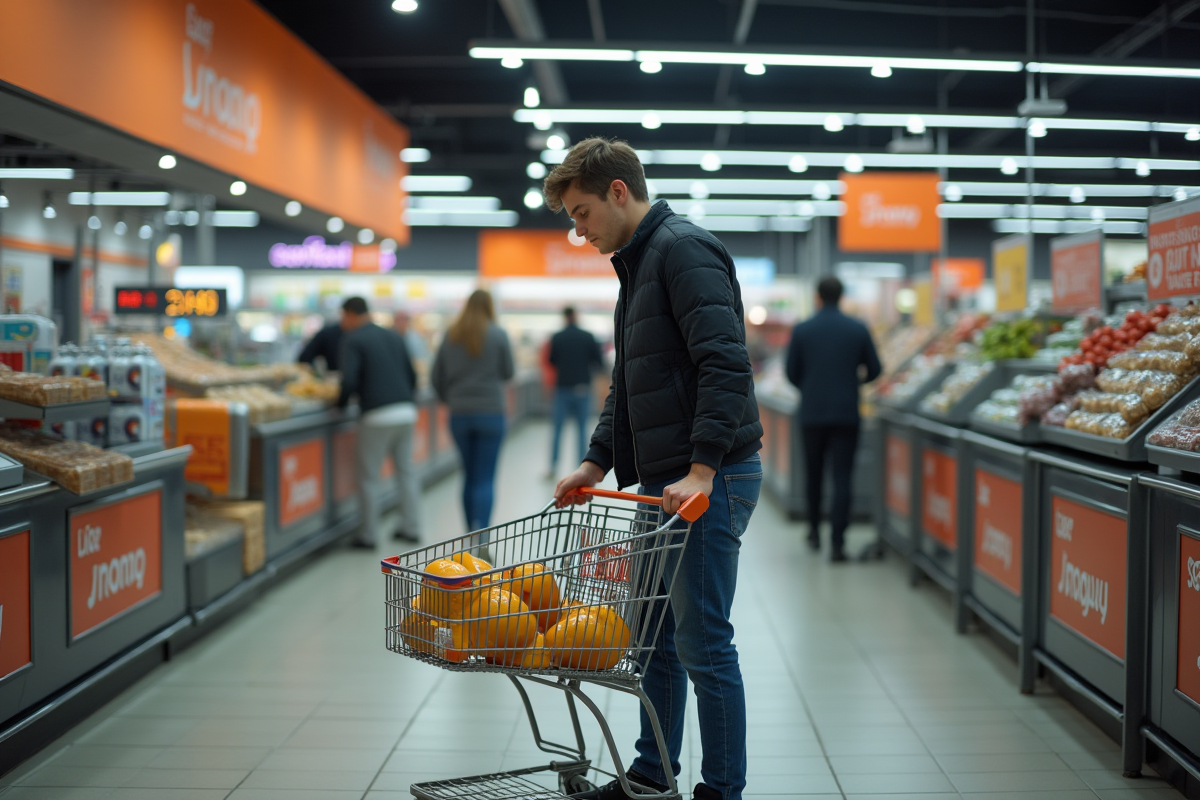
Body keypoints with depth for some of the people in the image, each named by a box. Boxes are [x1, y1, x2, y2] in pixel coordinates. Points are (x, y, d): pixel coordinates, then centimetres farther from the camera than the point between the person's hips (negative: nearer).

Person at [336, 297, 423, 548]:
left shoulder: (352, 341, -4)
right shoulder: (394, 337, 16)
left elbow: (349, 381, -14)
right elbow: (412, 376, 17)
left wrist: (341, 404, 3)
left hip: (379, 415, -6)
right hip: (407, 411, 6)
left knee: (369, 477, 3)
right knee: (406, 471, 15)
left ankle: (368, 534, 6)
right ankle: (411, 527, 19)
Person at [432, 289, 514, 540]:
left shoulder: (451, 336, 4)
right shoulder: (498, 334, -5)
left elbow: (437, 377, 7)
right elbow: (508, 372, 4)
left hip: (459, 414, 3)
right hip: (490, 413, -3)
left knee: (469, 476, 14)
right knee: (486, 478, -4)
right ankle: (481, 536, -17)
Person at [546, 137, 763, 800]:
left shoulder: (683, 249, -12)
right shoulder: (638, 263, 20)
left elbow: (725, 363, -23)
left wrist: (701, 470, -27)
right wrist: (597, 461, 17)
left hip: (709, 480, -10)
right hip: (664, 481, 10)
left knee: (703, 645, -4)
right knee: (656, 635, 17)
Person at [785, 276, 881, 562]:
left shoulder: (801, 330, -2)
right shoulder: (858, 329, -1)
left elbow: (792, 373, 3)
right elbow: (874, 370, 5)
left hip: (812, 413, 1)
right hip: (846, 413, -1)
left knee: (813, 474, 18)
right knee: (842, 478, -2)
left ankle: (814, 531, 30)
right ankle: (837, 542, -10)